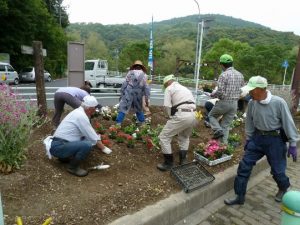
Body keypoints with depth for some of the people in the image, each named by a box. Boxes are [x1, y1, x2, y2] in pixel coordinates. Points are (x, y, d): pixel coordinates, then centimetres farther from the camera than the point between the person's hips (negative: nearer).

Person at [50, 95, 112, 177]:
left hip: (59, 144, 10)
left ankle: (64, 157, 19)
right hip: (59, 146, -10)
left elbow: (90, 133, 22)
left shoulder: (79, 112, 9)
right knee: (87, 145, -27)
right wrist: (103, 148, -4)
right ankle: (73, 167, -5)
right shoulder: (81, 116, -20)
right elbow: (93, 138, -15)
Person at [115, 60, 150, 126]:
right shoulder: (144, 75, 8)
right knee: (139, 110, 20)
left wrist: (122, 94, 7)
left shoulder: (130, 73, 4)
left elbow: (124, 84, 0)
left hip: (128, 94, -2)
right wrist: (146, 99, 7)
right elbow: (146, 88, 4)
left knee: (123, 109, -1)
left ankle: (118, 124, -7)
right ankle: (142, 123, 25)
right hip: (138, 95, 2)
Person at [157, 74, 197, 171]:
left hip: (181, 115, -8)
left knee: (164, 137, 6)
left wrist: (172, 117, 11)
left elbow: (167, 105, -4)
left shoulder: (169, 89, 8)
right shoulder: (185, 88, 29)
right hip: (193, 115, 8)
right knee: (185, 137, 32)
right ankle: (183, 160, 30)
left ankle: (168, 163, 10)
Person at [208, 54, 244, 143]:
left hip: (224, 102, -6)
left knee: (211, 115, 19)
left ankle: (218, 130, -2)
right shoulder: (240, 75, 8)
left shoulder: (223, 75, -13)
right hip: (235, 103, 6)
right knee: (226, 125, 13)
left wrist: (212, 95, 1)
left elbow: (220, 92, -18)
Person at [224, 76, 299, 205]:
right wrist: (248, 140, 12)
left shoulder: (278, 102, -19)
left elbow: (288, 123, -11)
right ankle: (239, 197, 13)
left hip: (275, 139, -4)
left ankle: (283, 189, 48)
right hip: (257, 137, 4)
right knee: (244, 166, 0)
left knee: (277, 170, 11)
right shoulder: (252, 103, -6)